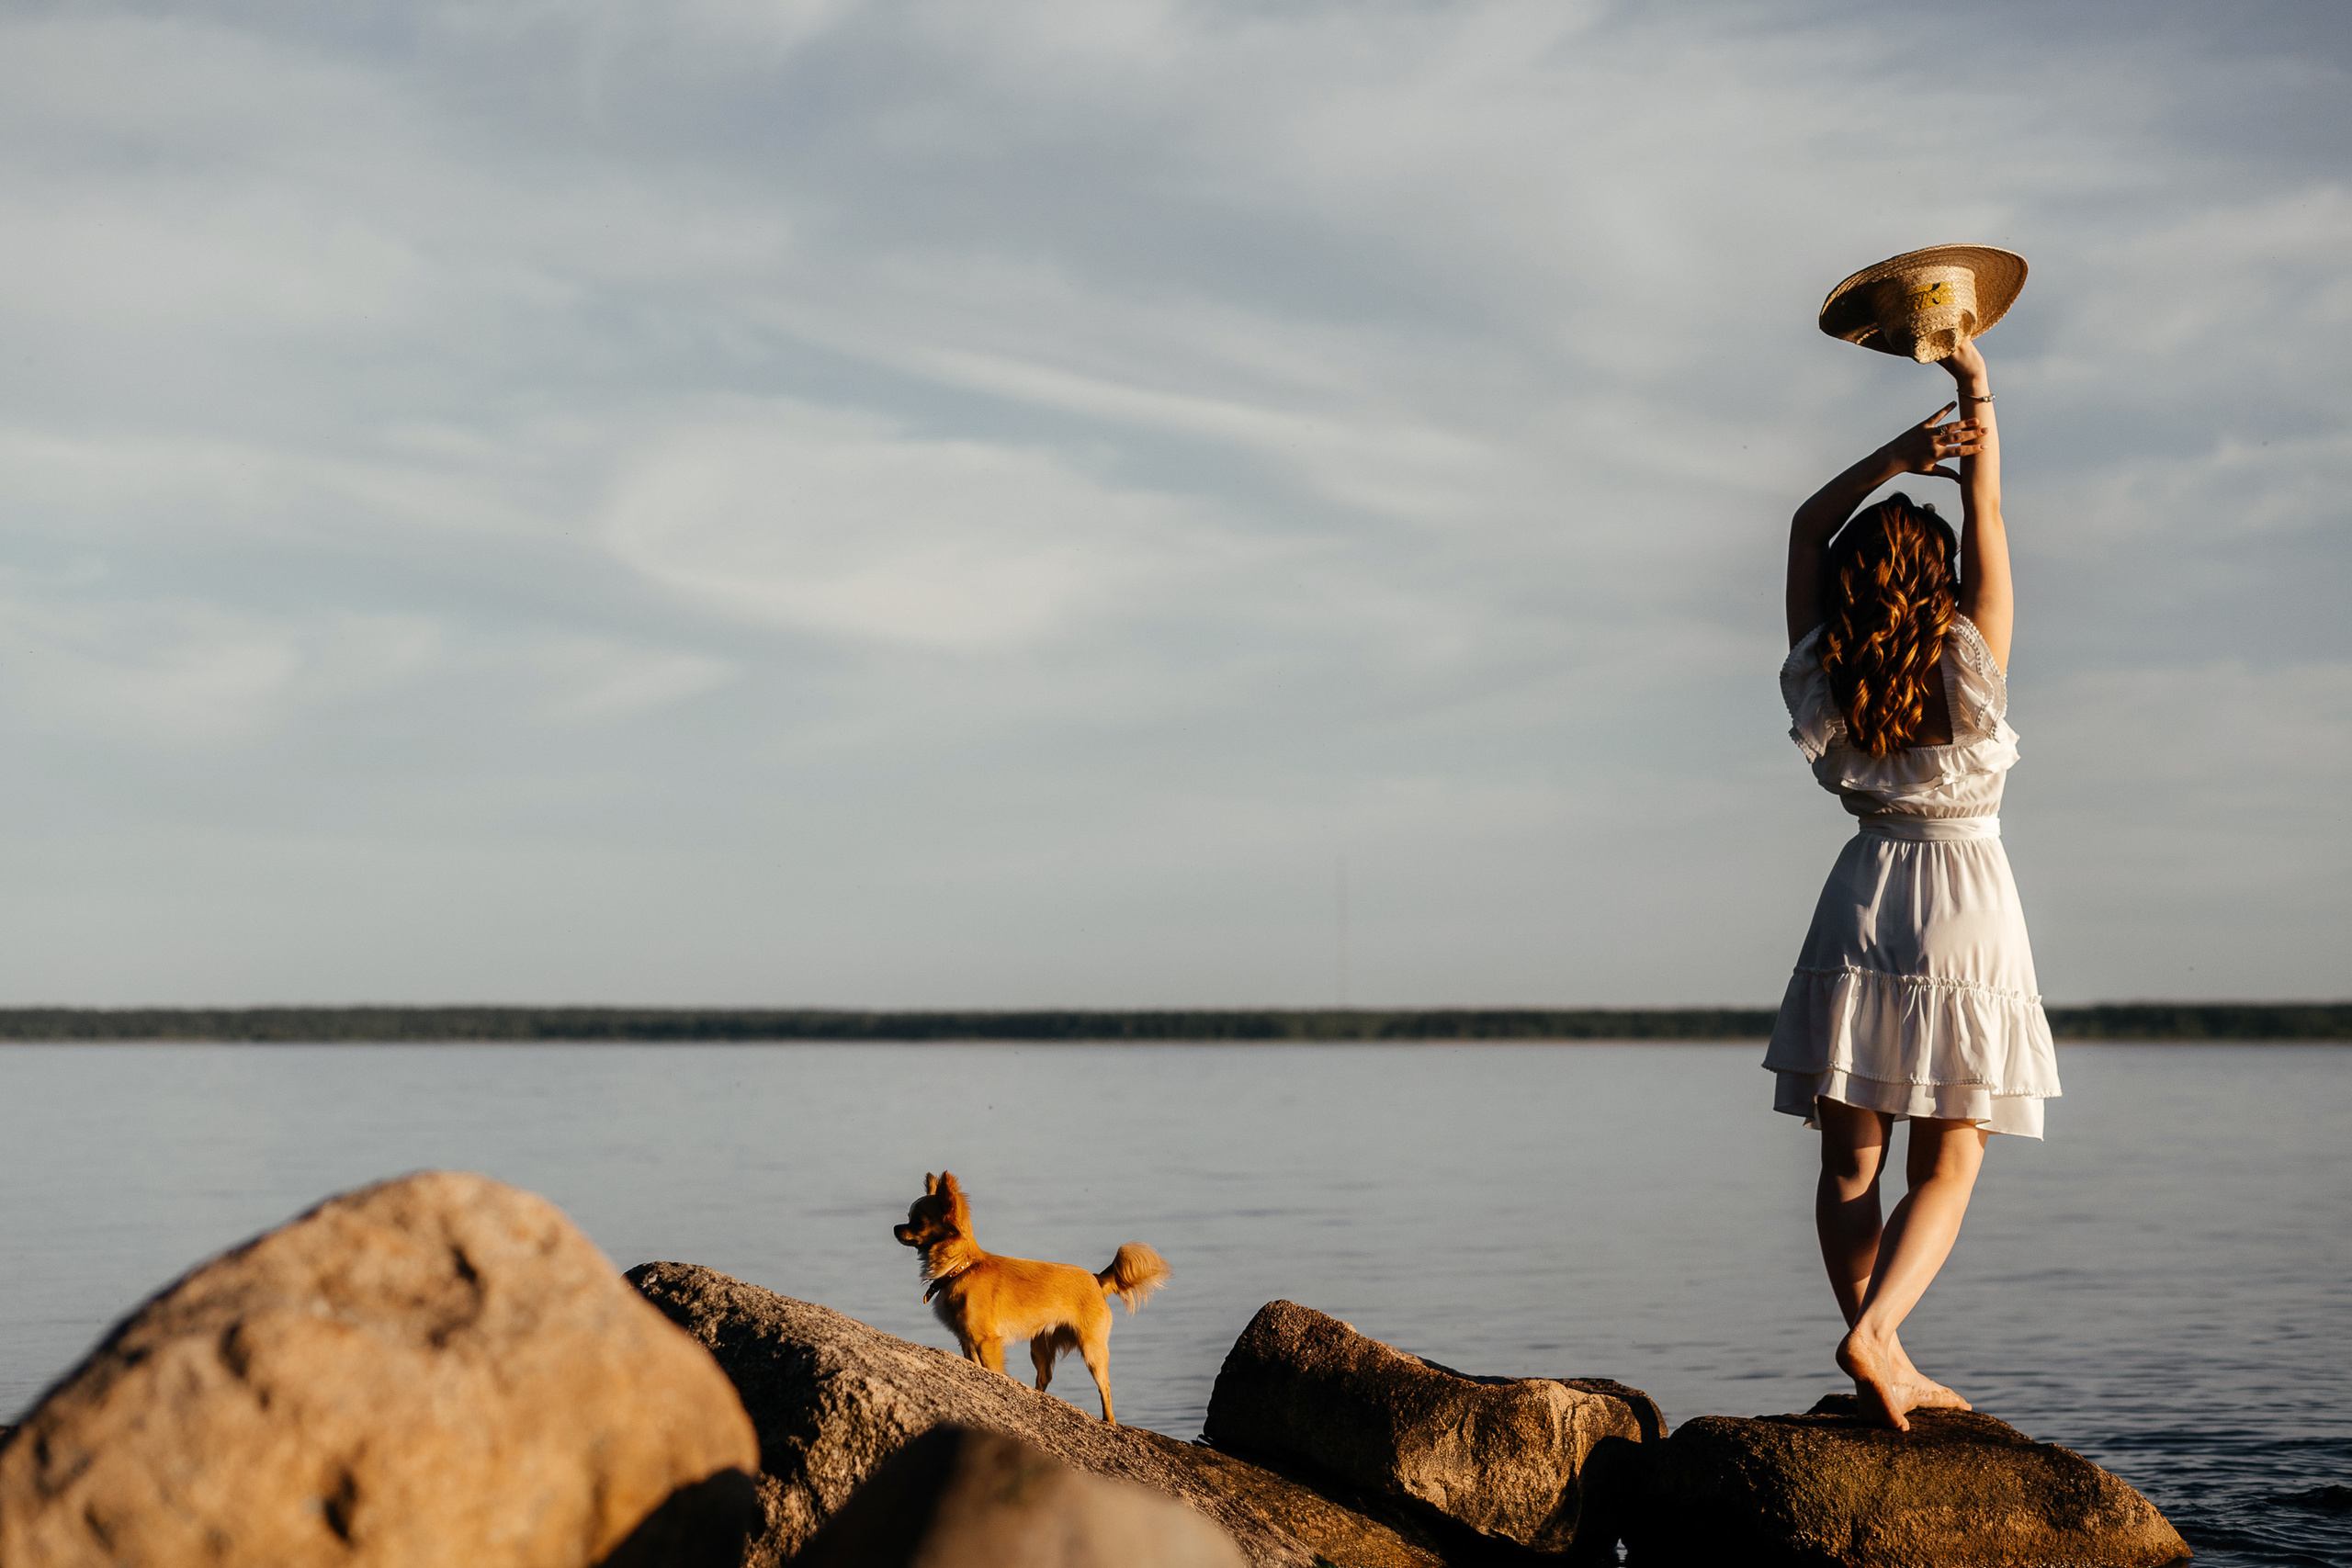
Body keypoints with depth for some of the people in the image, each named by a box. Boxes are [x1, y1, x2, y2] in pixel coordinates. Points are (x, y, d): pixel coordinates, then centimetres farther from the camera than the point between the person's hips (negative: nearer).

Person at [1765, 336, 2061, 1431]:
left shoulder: (1824, 674, -1)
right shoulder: (1971, 664, -9)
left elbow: (1807, 527, 11)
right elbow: (1987, 515, 0)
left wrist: (1894, 456, 3)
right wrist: (1976, 392, 9)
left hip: (1861, 906, 3)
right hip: (1964, 909, -3)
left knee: (1852, 1160, 6)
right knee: (1949, 1164, 1)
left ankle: (1886, 1373, 4)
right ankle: (1874, 1332, -19)